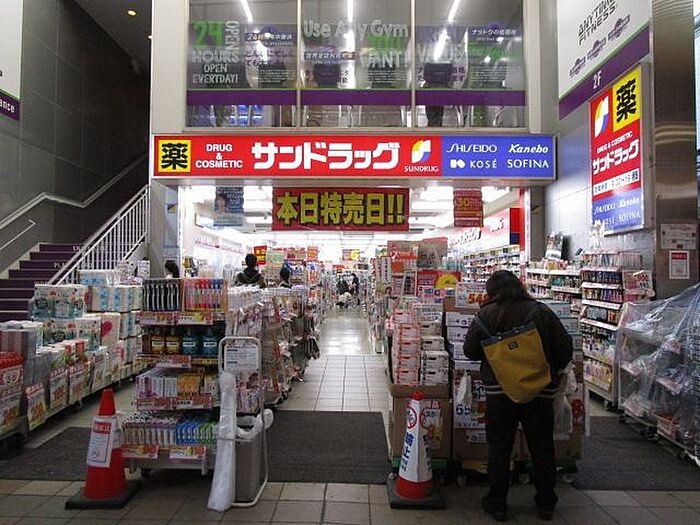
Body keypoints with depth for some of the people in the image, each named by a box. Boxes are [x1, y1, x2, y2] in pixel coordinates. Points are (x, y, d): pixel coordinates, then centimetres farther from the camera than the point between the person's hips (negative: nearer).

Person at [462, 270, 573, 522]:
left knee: (499, 448, 12)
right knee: (542, 448, 17)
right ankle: (545, 504, 32)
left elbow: (470, 351, -5)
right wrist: (552, 371, 15)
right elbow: (565, 349, -2)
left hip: (499, 391, -1)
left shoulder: (486, 315, -8)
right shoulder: (542, 312, -4)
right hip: (540, 391, 2)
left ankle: (497, 504, 22)